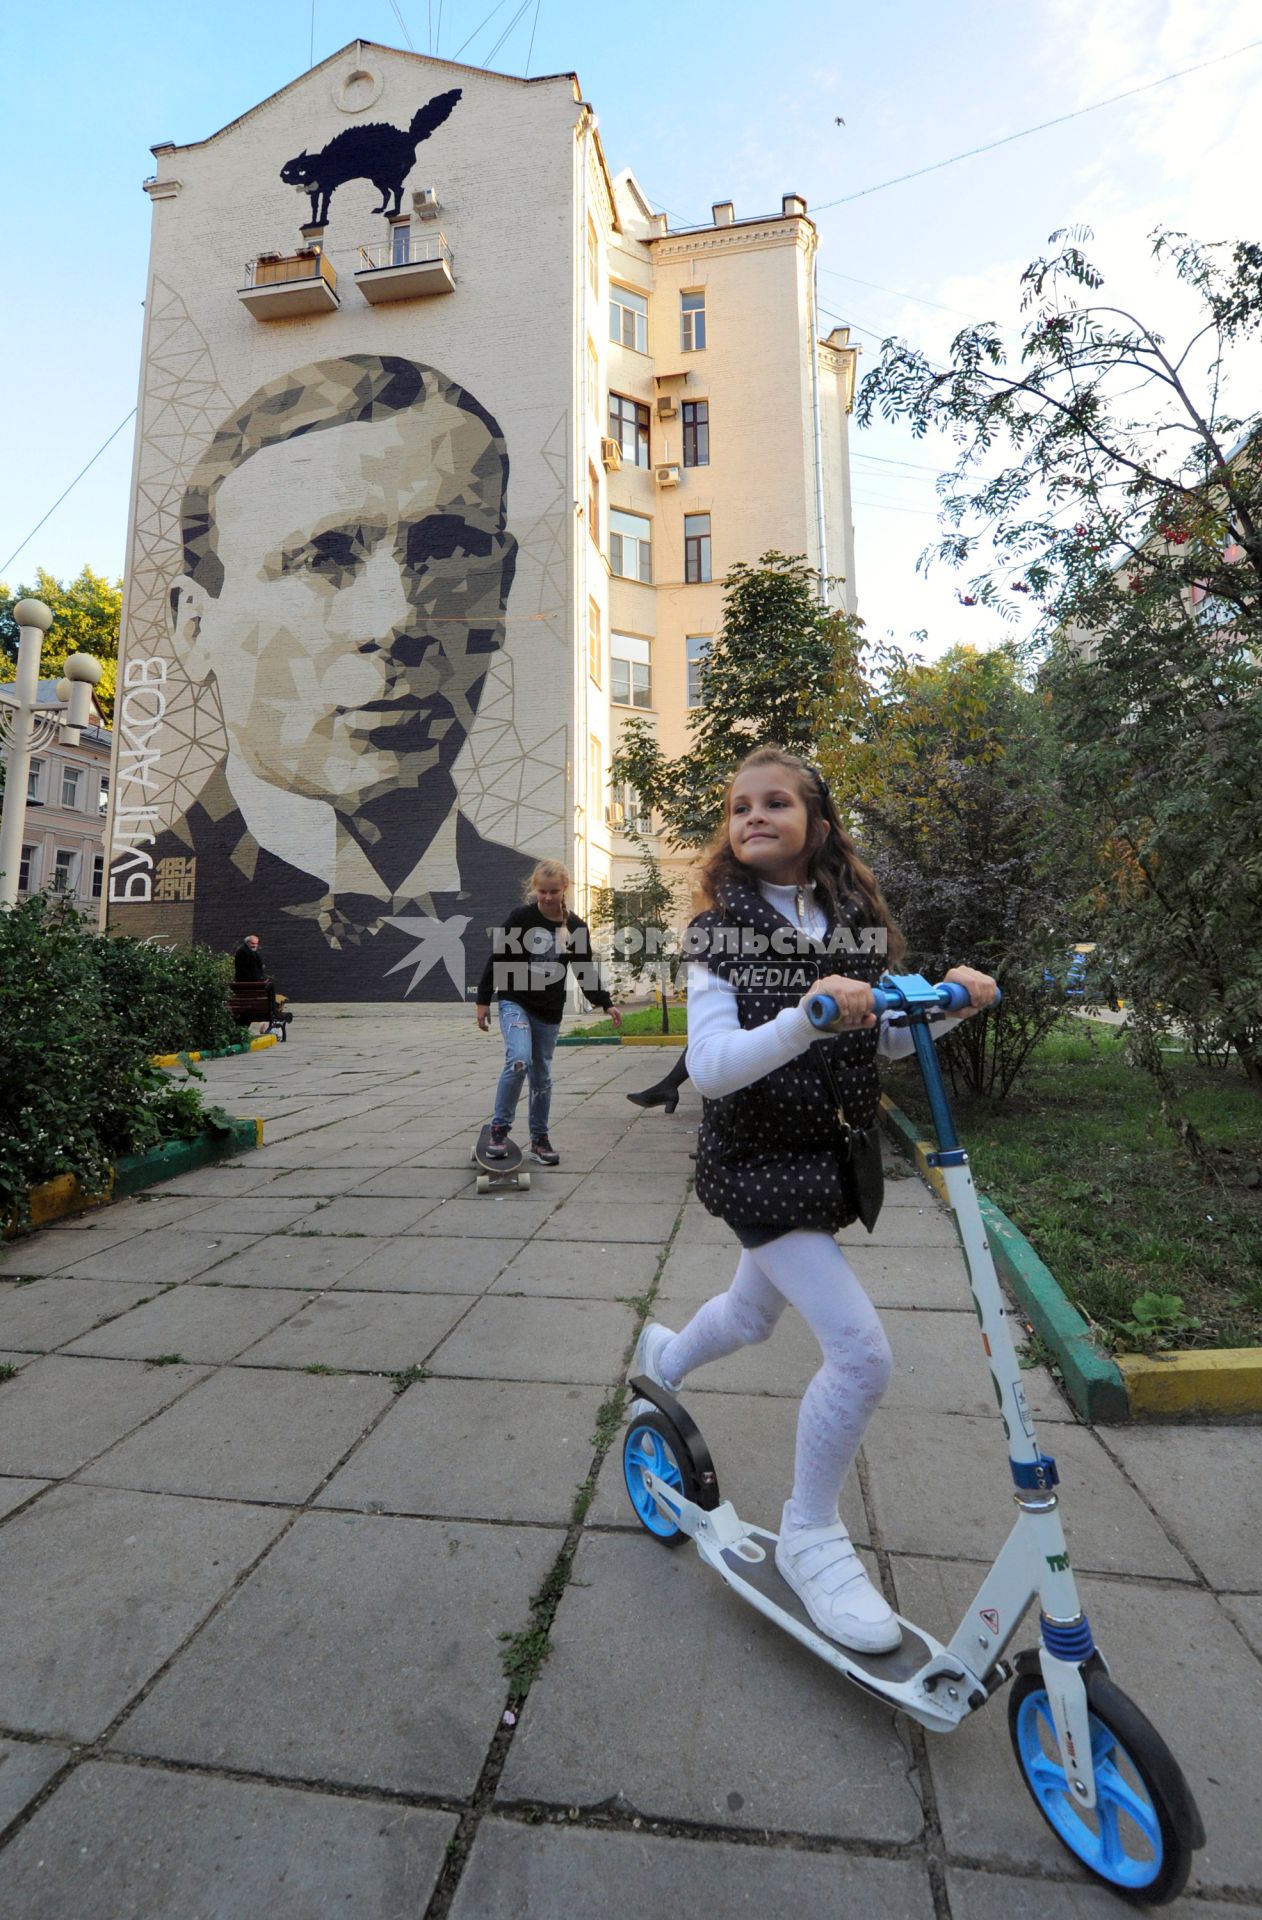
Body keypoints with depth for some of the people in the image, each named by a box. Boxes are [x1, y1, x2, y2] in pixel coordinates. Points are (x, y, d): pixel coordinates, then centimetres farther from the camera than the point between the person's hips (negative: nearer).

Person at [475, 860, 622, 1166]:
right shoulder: (521, 917, -8)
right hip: (514, 1001, -3)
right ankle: (499, 1128, -5)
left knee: (542, 1076, 9)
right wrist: (483, 1000, -3)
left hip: (550, 1011, 3)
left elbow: (585, 970, 7)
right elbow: (497, 959, -3)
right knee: (519, 1060, -23)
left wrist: (606, 1004, -2)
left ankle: (539, 1139, 23)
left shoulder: (576, 927, 0)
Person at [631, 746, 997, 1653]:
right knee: (862, 1351, -14)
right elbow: (709, 1067, -24)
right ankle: (810, 1535, 14)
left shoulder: (859, 922, 0)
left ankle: (663, 1355, 58)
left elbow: (886, 1039, 7)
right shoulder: (719, 932, -12)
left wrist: (950, 1002, -11)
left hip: (833, 1154, 5)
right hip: (759, 1162, -5)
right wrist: (805, 1020, -38)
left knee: (753, 1315, 25)